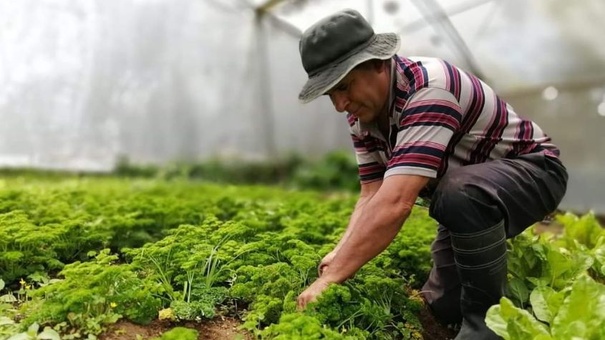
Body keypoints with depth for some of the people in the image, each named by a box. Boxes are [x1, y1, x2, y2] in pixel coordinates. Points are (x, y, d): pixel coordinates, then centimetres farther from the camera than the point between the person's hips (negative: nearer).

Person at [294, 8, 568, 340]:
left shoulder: (428, 87, -35)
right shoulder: (361, 117, -8)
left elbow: (395, 203, -44)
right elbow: (372, 196, -10)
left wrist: (331, 278, -41)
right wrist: (342, 253, -27)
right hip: (468, 194, 7)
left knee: (460, 195, -40)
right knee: (442, 305, 4)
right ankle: (509, 263, 30)